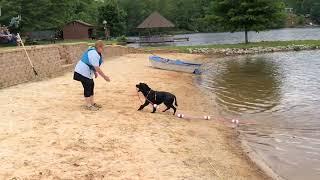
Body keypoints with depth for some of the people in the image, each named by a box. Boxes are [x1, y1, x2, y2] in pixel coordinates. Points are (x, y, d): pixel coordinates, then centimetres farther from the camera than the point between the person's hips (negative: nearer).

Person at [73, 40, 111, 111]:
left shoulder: (93, 51, 7)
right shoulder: (94, 55, -25)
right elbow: (97, 68, -26)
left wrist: (95, 72, 14)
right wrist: (105, 77, -21)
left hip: (87, 72, 11)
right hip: (83, 72, -11)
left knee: (91, 85, 14)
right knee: (87, 87, -6)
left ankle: (92, 103, 24)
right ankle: (88, 105, 2)